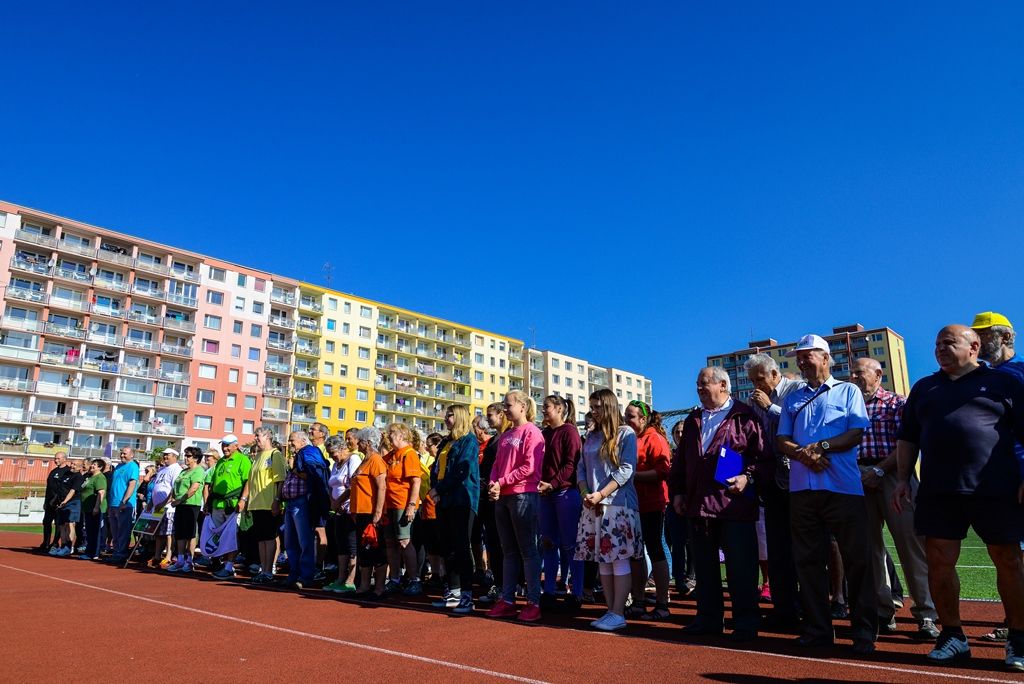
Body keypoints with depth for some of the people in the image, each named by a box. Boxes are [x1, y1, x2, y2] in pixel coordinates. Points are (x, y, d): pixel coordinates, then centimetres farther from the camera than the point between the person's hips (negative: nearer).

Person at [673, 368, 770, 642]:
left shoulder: (744, 417, -2)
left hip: (735, 505, -6)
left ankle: (746, 622, 13)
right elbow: (683, 461, 20)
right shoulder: (693, 421, 16)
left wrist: (748, 477, -18)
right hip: (698, 504, 6)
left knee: (740, 568, 1)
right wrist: (680, 492, 15)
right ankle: (709, 618, 24)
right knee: (704, 567, 13)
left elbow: (764, 456, -5)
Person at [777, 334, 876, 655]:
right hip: (802, 488, 4)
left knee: (856, 559, 0)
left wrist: (820, 446, -15)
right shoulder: (793, 398, 19)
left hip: (843, 487, -4)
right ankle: (817, 628, 17)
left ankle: (864, 632, 11)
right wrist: (802, 453, -9)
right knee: (808, 559, 7)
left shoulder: (847, 391, 8)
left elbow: (857, 434, -4)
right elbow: (781, 440, 11)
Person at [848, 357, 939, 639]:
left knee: (911, 543, -6)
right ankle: (883, 612, 14)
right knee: (869, 547, 5)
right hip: (858, 479, 4)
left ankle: (926, 614, 2)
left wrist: (879, 470, -12)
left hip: (892, 476, -4)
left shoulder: (897, 402, 6)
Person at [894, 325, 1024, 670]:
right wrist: (903, 479, 9)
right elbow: (907, 438, 17)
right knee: (939, 562, 2)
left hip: (996, 489, -3)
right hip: (937, 491, 3)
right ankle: (952, 636, 14)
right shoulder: (923, 387, 17)